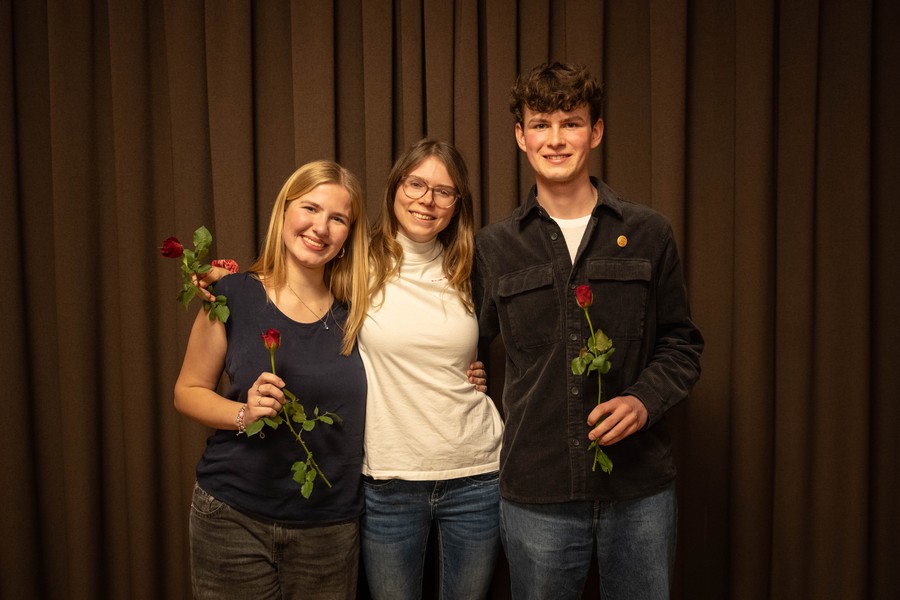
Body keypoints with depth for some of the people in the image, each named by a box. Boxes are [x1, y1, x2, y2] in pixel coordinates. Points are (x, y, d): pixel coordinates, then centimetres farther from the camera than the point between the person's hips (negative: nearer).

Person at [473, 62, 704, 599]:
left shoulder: (648, 233, 2)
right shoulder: (495, 246, 3)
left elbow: (682, 344, 7)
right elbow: (471, 343, 14)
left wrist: (645, 400, -10)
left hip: (640, 490, 0)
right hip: (536, 494, 0)